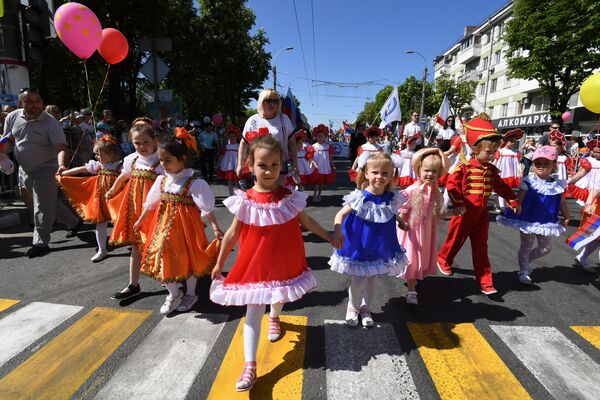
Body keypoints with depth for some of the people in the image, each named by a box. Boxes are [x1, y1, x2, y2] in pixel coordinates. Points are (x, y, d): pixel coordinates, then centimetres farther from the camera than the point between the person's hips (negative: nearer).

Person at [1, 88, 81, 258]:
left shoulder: (51, 122, -18)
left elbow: (61, 147, -28)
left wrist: (62, 165, -46)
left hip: (46, 169, -6)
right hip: (25, 171, 6)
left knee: (42, 207, -4)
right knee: (49, 202, 15)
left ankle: (40, 243, 8)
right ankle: (74, 222, 33)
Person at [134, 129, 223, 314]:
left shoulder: (194, 183, -14)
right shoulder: (161, 180, 3)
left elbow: (207, 207, -15)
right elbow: (150, 203, 14)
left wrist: (215, 227, -20)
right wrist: (140, 221, 22)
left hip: (185, 224, -5)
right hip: (164, 223, 5)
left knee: (188, 258, 8)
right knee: (162, 257, 6)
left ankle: (190, 294, 31)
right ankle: (174, 294, 28)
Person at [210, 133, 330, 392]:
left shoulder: (289, 197, -11)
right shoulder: (245, 201, -16)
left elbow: (306, 222, 4)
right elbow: (233, 233, -6)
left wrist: (329, 238, 12)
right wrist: (219, 263, 1)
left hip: (284, 263, 3)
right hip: (255, 264, -3)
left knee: (279, 295, 27)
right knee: (253, 311, 1)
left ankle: (274, 318, 63)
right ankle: (250, 366, 10)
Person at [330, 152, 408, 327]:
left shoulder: (393, 199, -9)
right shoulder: (359, 198, -20)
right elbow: (340, 215, -18)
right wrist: (337, 232, -32)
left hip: (380, 247, 4)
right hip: (359, 247, -3)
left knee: (372, 279, 18)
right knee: (359, 280, 6)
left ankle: (366, 308, 43)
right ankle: (353, 307, 36)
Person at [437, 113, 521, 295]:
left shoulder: (492, 170, 5)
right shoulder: (464, 167, -15)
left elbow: (501, 186, 16)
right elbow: (451, 185, -20)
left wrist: (513, 201, 16)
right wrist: (458, 204, -26)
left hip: (481, 213, 5)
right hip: (464, 212, -5)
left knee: (481, 247, 8)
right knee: (455, 240, 12)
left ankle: (485, 281, 15)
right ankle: (443, 260, 40)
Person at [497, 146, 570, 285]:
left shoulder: (558, 184, -2)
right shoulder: (528, 181, -12)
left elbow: (562, 203, 10)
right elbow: (519, 200, -12)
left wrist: (566, 217, 14)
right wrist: (512, 214, -19)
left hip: (547, 222, 4)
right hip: (528, 220, -4)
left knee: (546, 247, 15)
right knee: (526, 246, 8)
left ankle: (526, 260, 40)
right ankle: (523, 272, 22)